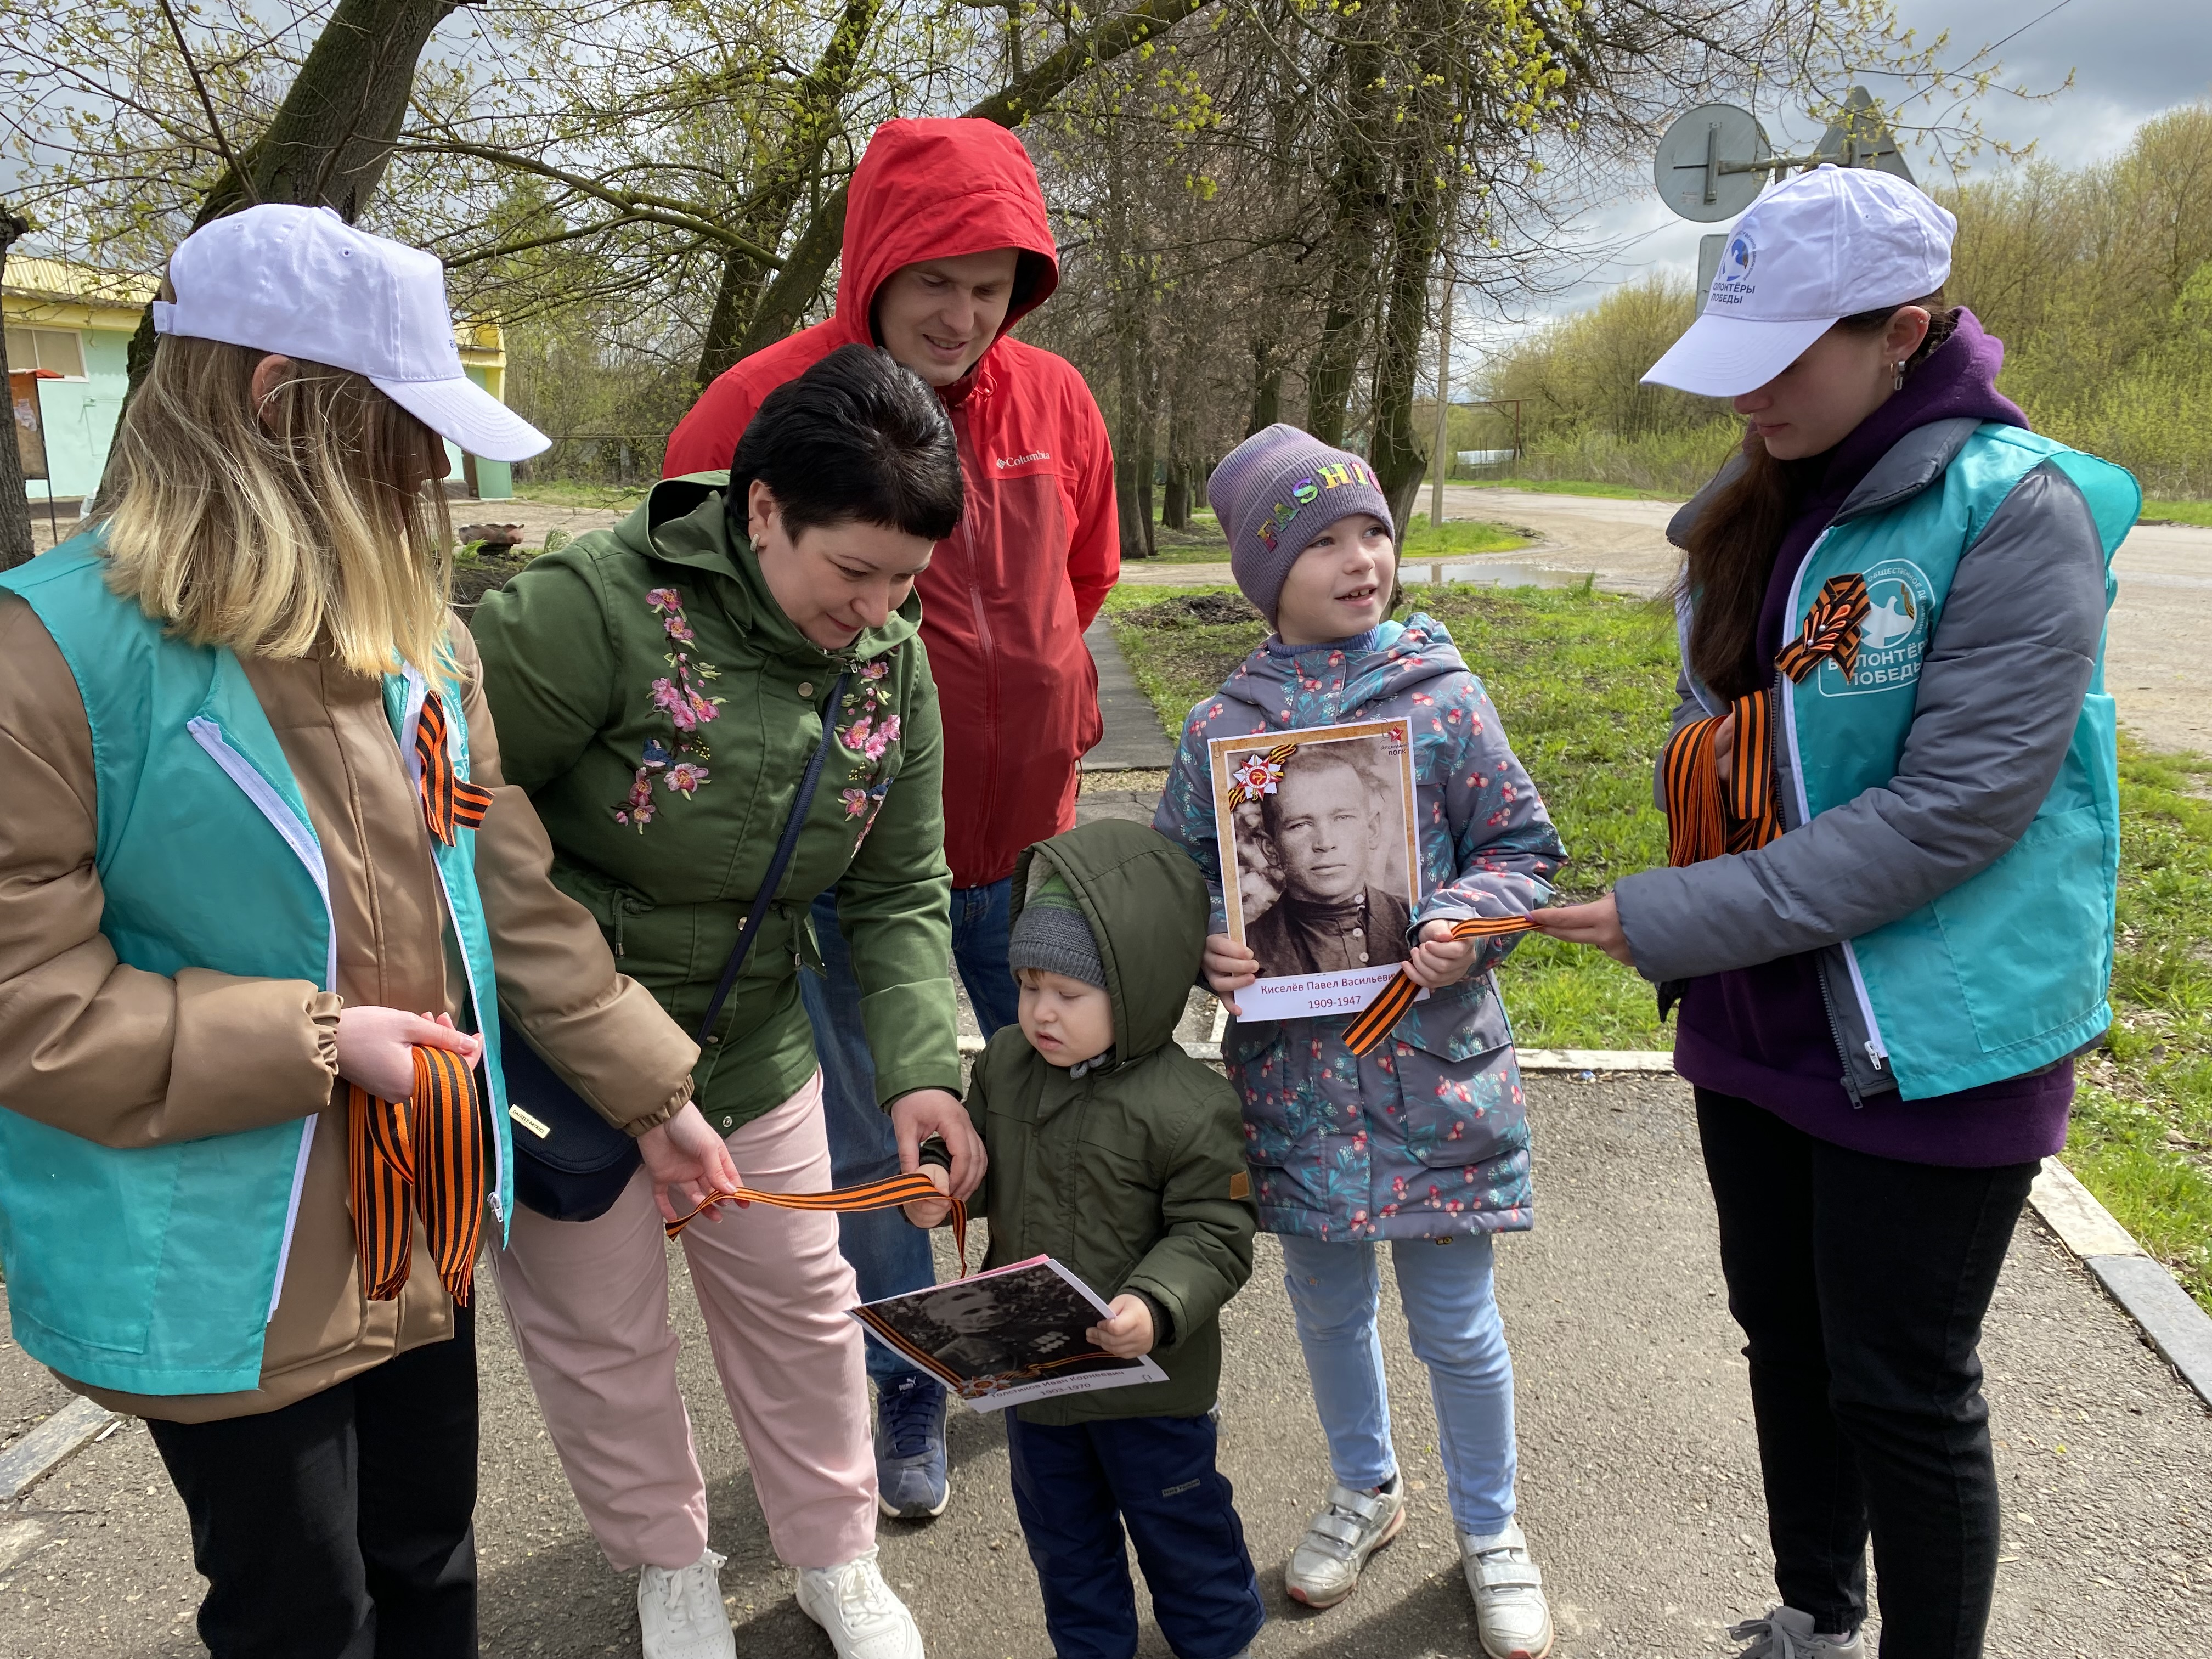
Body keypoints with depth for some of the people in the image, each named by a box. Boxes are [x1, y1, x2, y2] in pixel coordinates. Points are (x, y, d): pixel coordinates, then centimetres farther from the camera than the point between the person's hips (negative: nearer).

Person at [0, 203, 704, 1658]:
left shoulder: (417, 633, 0)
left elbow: (511, 894, 4)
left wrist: (649, 1086, 5)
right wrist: (316, 1042, -21)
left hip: (430, 1235, 6)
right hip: (225, 1275, -6)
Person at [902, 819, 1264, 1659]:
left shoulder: (1189, 1107, -25)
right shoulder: (1003, 1065, -6)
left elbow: (1215, 1236, -20)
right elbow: (980, 1164, 9)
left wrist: (1157, 1307, -35)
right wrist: (937, 1191, -12)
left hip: (1146, 1373, -5)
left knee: (1176, 1521, 18)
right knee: (1060, 1525, 25)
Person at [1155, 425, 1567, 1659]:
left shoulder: (1445, 699, -6)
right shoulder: (1221, 727, -1)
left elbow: (1524, 847, -1)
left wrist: (1467, 924, -20)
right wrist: (1208, 950, -14)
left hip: (1434, 1062, -2)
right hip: (1294, 1062, 2)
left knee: (1457, 1322, 10)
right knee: (1329, 1306, 20)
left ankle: (1492, 1531, 36)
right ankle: (1367, 1490, 47)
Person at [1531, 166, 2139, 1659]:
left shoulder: (2017, 512, -17)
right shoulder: (1760, 511, 4)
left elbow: (1950, 815, -24)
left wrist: (1669, 923, -23)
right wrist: (1699, 939, 7)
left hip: (1932, 1044, -7)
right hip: (1758, 1020, 7)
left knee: (1901, 1390, 6)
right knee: (1785, 1338, 20)